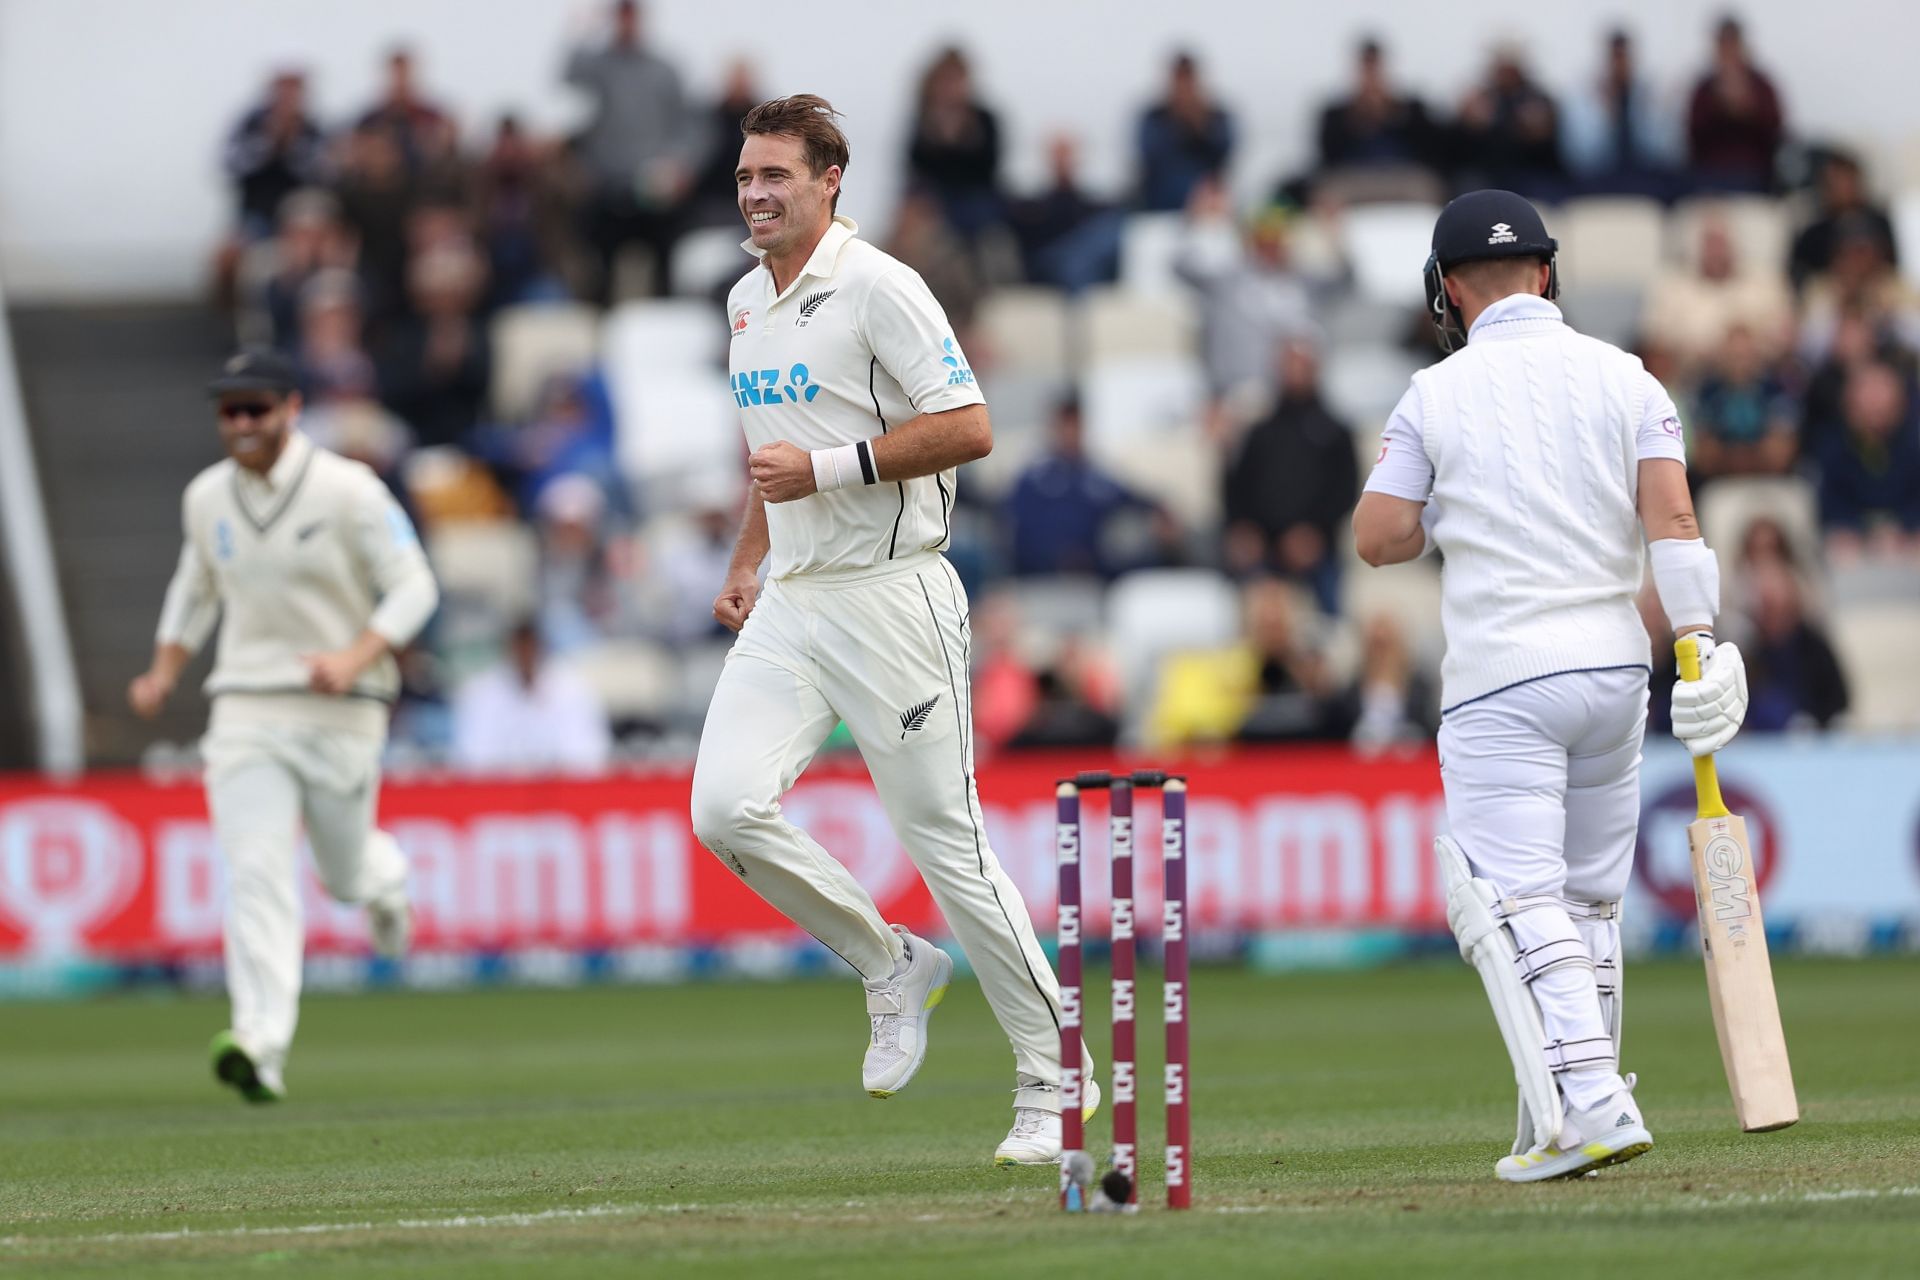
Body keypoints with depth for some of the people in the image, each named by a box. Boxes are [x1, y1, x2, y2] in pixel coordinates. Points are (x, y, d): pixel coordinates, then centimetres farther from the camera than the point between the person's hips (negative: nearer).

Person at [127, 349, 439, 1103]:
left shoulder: (348, 491, -9)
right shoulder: (207, 498, 6)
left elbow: (414, 588, -9)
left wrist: (354, 657, -24)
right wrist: (164, 671, 9)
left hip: (341, 711, -2)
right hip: (246, 711, 2)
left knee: (344, 872, 11)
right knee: (256, 872, -15)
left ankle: (384, 876, 51)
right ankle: (260, 1045, -25)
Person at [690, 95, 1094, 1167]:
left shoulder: (876, 288, -10)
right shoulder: (747, 302, 15)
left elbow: (969, 428, -17)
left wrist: (827, 469, -20)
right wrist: (746, 565, 18)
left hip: (889, 592, -7)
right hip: (789, 605, 7)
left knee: (945, 837, -5)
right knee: (728, 806, -13)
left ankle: (1055, 1080, 6)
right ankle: (893, 967, 9)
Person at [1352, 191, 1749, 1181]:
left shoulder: (1436, 395, -2)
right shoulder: (1622, 377, 5)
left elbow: (1377, 539, -3)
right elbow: (1671, 515, -5)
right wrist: (1702, 645, -10)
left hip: (1501, 678, -4)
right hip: (1614, 665, 4)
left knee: (1519, 900, -8)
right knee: (1589, 901, 15)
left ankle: (1588, 1102, -25)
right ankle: (1570, 1117, 19)